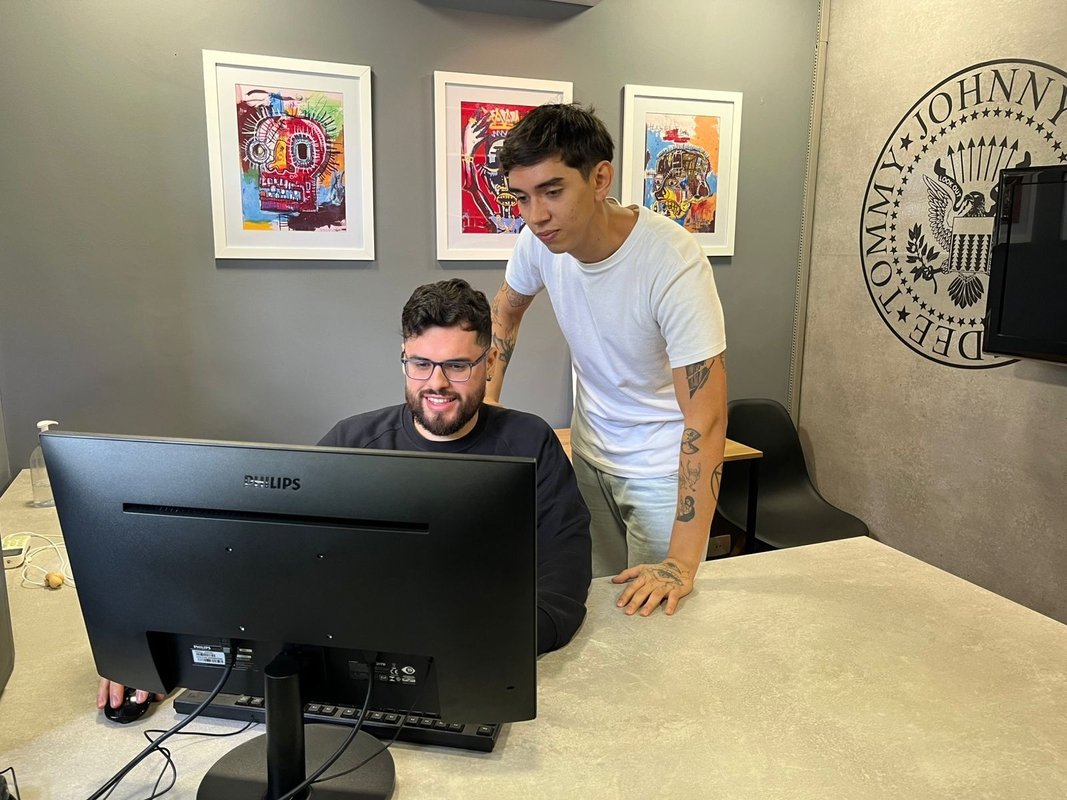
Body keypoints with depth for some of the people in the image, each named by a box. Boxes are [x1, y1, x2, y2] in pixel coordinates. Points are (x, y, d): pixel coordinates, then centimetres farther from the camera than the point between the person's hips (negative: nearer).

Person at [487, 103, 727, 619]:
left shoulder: (673, 261, -31)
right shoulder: (539, 240, -14)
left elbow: (705, 419, -31)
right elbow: (507, 305, 11)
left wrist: (682, 563, -34)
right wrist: (487, 397, -2)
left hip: (662, 467, -4)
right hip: (589, 452, 5)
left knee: (652, 616, 6)